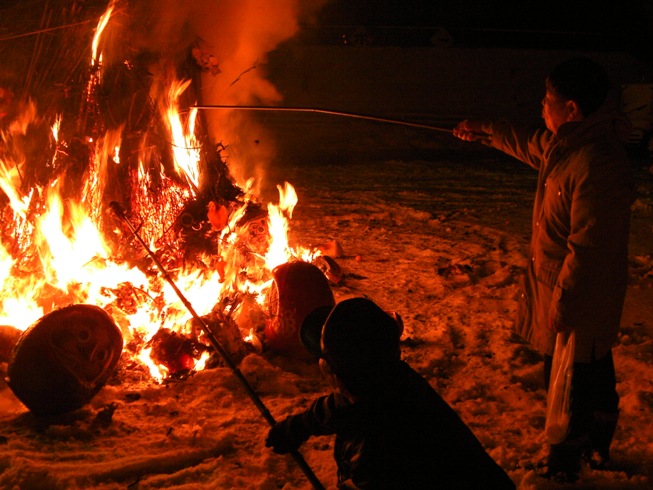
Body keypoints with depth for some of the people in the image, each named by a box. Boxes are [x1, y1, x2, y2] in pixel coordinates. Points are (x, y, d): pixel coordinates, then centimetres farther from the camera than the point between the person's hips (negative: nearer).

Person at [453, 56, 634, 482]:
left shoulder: (597, 165, -30)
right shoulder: (569, 143, 1)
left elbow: (586, 249, -28)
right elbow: (534, 146, 26)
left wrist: (562, 307, -22)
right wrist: (487, 132, 34)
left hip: (579, 297, -10)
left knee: (569, 383, 7)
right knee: (596, 375, 24)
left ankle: (565, 466, 26)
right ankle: (598, 448, 42)